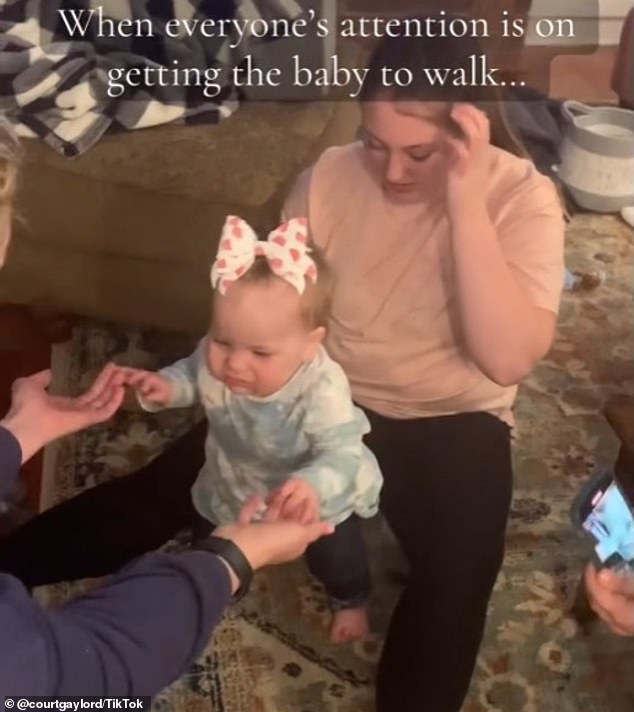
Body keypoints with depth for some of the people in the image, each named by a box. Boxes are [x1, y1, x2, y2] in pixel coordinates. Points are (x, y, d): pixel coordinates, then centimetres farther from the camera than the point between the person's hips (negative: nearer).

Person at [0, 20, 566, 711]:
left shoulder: (523, 197, -15)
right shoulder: (330, 176, -8)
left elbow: (507, 359, -27)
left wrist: (466, 202, -33)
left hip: (448, 420, -1)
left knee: (459, 570, -29)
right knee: (169, 481, -8)